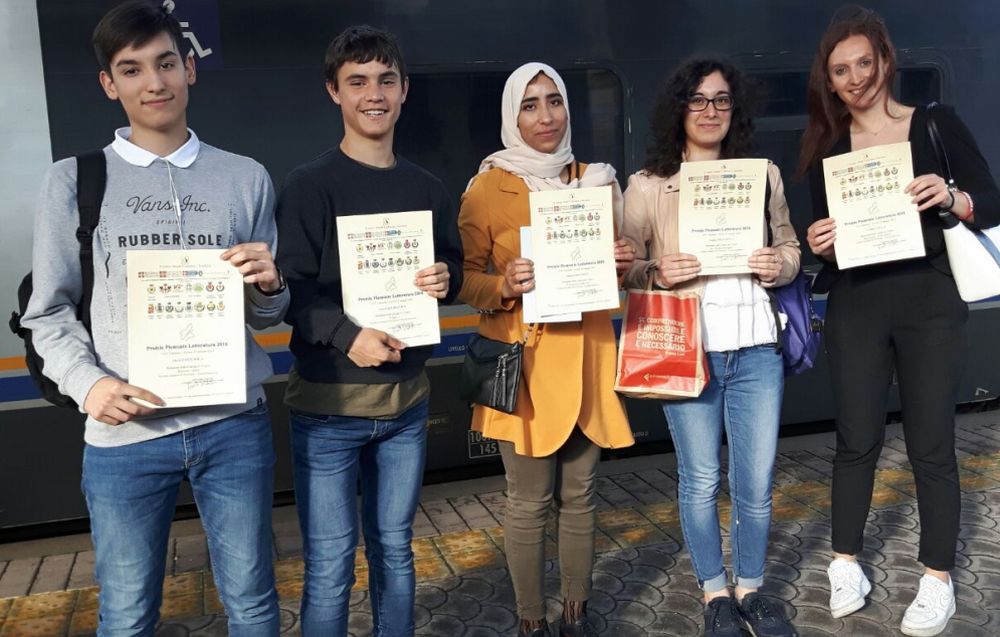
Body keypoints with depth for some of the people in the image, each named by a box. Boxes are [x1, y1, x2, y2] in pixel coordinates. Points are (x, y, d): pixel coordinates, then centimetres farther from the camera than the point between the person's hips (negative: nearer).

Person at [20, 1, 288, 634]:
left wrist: (269, 285, -11)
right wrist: (87, 383, -11)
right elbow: (49, 312, 6)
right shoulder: (75, 180, 5)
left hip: (235, 423, 1)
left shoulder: (246, 177, 8)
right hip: (123, 432, 0)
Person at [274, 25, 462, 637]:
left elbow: (453, 269, 15)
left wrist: (445, 279, -8)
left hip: (407, 399, 4)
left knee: (395, 549, 17)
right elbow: (290, 287, -9)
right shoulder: (311, 185, -5)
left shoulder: (428, 189, 10)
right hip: (328, 403, -4)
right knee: (330, 566, 2)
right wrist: (347, 334, -24)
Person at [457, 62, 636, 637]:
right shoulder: (489, 187, -4)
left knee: (580, 494, 12)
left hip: (586, 358, 4)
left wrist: (623, 264, -3)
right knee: (529, 502, 3)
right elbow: (464, 280, -2)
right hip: (525, 360, -4)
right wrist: (505, 286, -22)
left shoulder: (595, 180, 10)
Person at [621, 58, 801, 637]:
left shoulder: (764, 174, 10)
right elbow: (625, 269, 2)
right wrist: (658, 274, -18)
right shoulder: (647, 185, 1)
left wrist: (778, 266, -4)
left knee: (757, 481, 8)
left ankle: (751, 590, 31)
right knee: (701, 480, 8)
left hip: (756, 348, 3)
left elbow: (790, 248, 18)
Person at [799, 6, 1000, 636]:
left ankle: (938, 581, 19)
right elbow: (822, 239, 9)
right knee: (857, 438, 8)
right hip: (856, 305, 2)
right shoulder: (826, 148, 8)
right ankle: (847, 565, 22)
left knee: (931, 443, 4)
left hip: (929, 300, -1)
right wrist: (819, 244, -13)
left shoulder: (937, 123, 2)